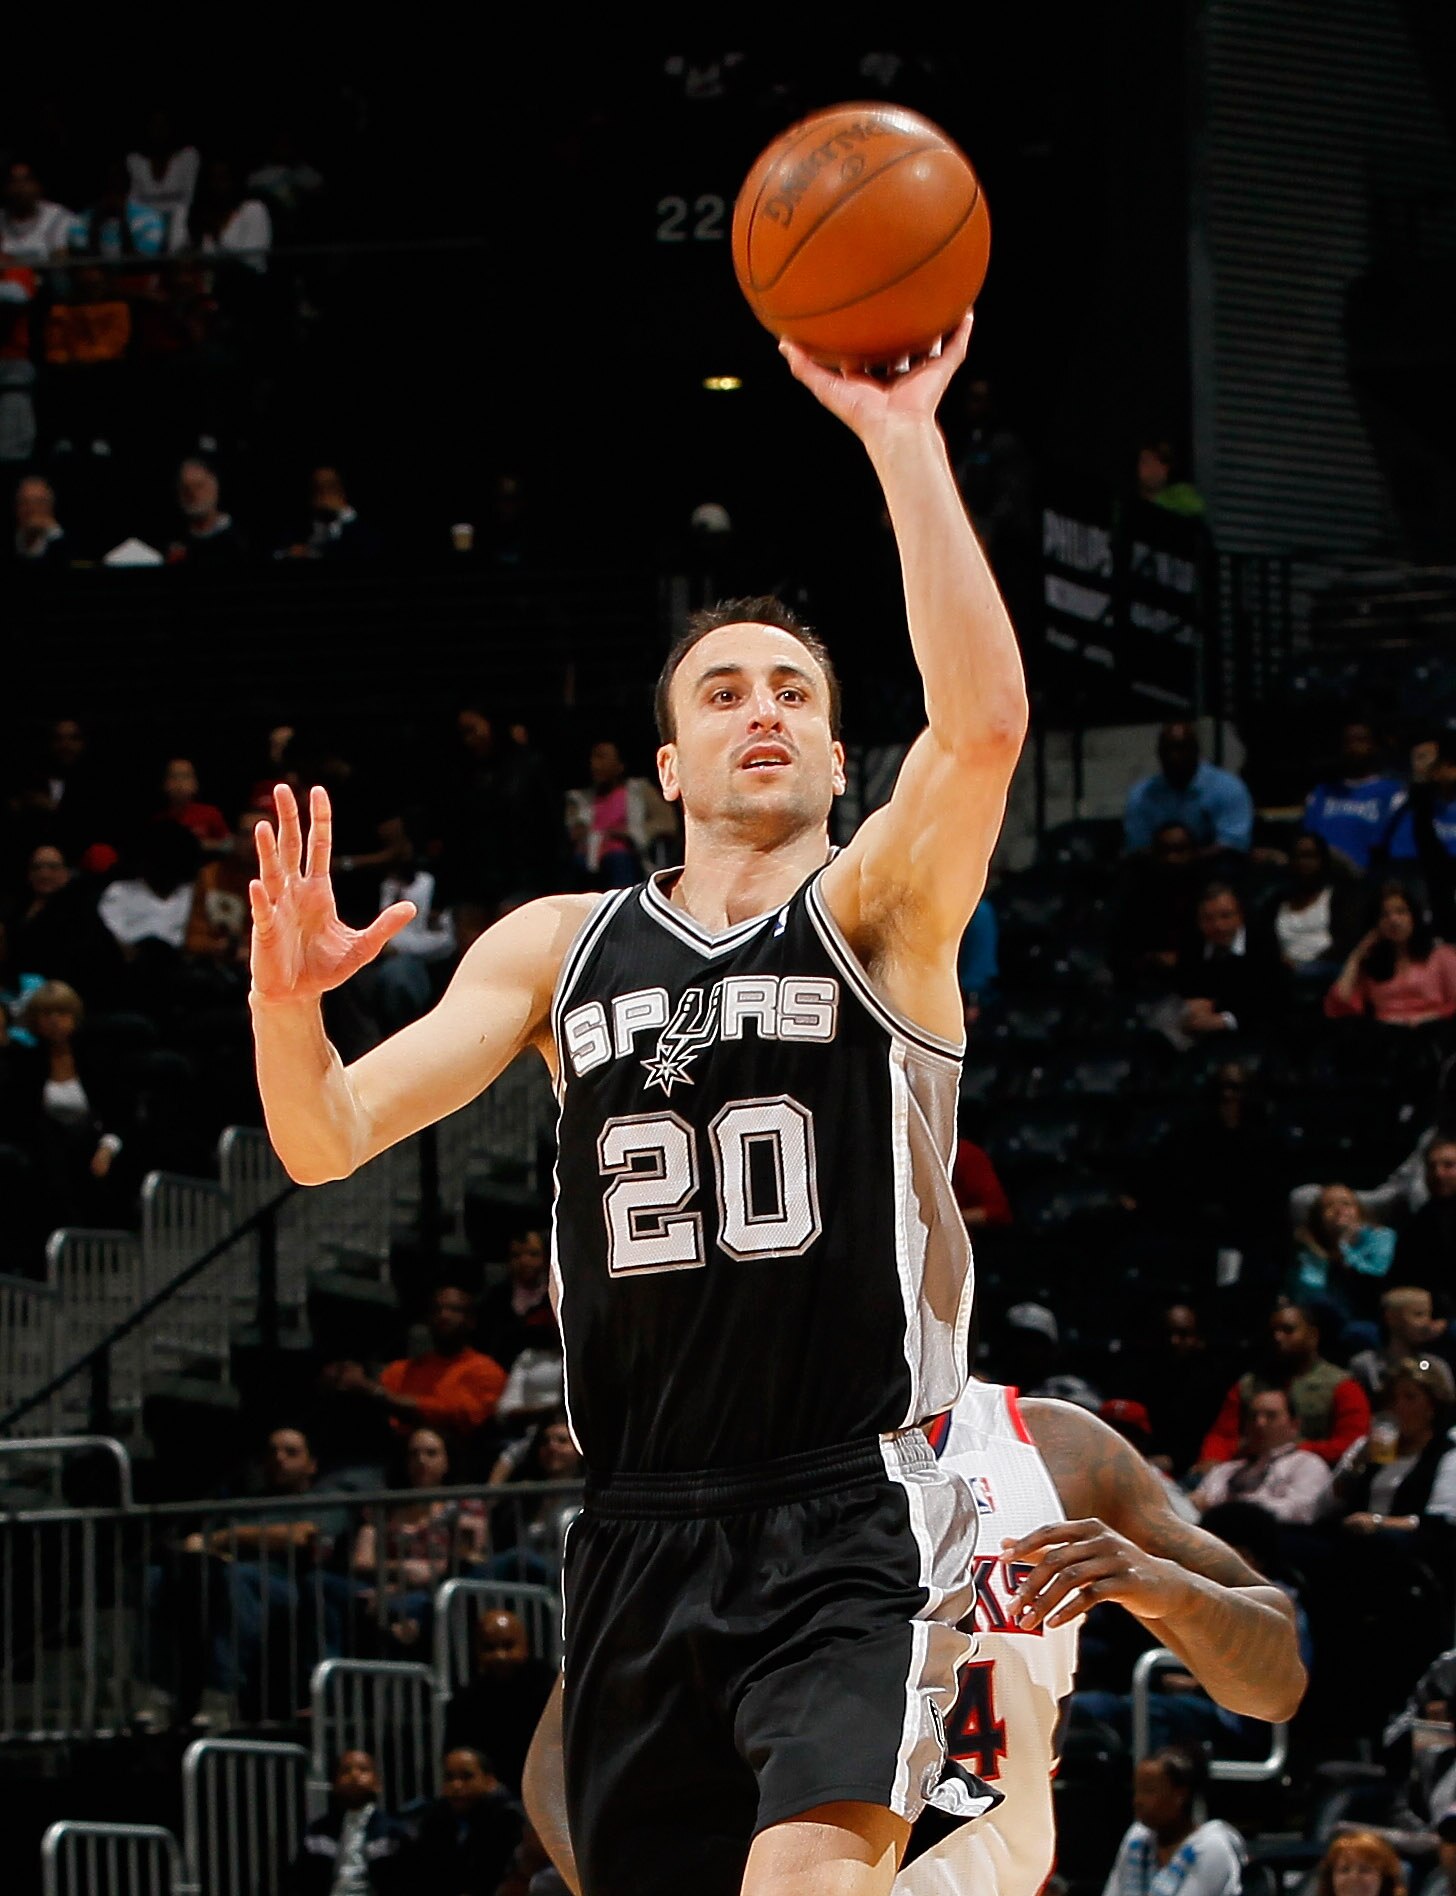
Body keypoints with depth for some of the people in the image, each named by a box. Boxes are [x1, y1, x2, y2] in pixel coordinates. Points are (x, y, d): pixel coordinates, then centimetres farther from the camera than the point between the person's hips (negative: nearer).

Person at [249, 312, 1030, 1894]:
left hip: (855, 1518, -5)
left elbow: (984, 721, -18)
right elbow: (327, 1143, 8)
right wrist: (287, 1006, -14)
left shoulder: (875, 917, 2)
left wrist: (902, 440, -21)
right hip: (642, 1529, 5)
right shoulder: (560, 946, 13)